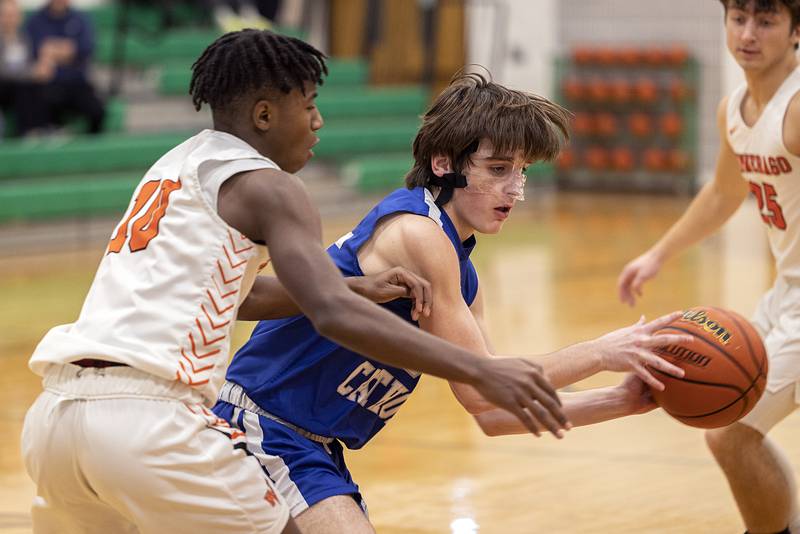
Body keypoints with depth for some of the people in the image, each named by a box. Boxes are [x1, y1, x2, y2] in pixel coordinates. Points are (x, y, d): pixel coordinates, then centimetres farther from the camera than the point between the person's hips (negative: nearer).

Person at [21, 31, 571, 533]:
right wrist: (482, 372, -18)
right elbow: (335, 316, -13)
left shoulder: (175, 165, 26)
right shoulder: (266, 185, 2)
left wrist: (359, 288, 28)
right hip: (147, 416, -8)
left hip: (54, 411, 8)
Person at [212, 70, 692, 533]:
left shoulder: (464, 280, 11)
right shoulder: (416, 232, -18)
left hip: (316, 448, 10)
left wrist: (620, 402, 5)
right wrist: (601, 353, -13)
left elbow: (492, 414, 13)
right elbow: (477, 389, -18)